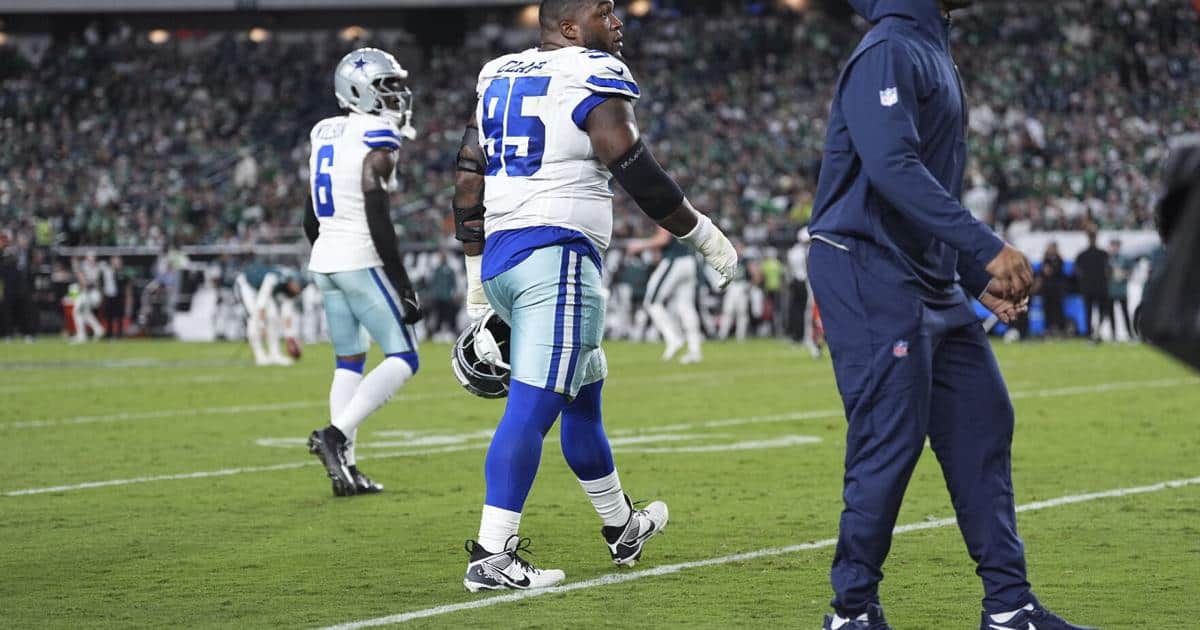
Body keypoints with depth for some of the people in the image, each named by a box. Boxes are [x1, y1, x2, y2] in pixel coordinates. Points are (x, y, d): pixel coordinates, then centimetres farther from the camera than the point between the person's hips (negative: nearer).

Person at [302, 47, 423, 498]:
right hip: (361, 260, -8)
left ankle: (344, 467, 10)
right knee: (403, 359, -2)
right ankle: (336, 434, -15)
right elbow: (379, 223, -18)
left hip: (324, 259, 8)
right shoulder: (376, 143, -14)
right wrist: (403, 286, -14)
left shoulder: (325, 135, 11)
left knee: (349, 362, 14)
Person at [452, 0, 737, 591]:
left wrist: (476, 281, 23)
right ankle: (490, 557, -17)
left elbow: (468, 180, 18)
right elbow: (633, 169, -11)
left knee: (584, 392, 22)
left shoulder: (498, 76, 18)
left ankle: (621, 527, 36)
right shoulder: (594, 76, -6)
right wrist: (702, 234, 1)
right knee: (532, 405, -12)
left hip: (498, 256, 9)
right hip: (555, 255, -9)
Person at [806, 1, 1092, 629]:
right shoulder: (888, 53, -13)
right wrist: (987, 248, -30)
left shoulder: (934, 55, 19)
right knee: (892, 439, -9)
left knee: (982, 426, 8)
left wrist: (978, 277, 16)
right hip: (870, 276, -10)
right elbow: (894, 169, -26)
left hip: (933, 288, 10)